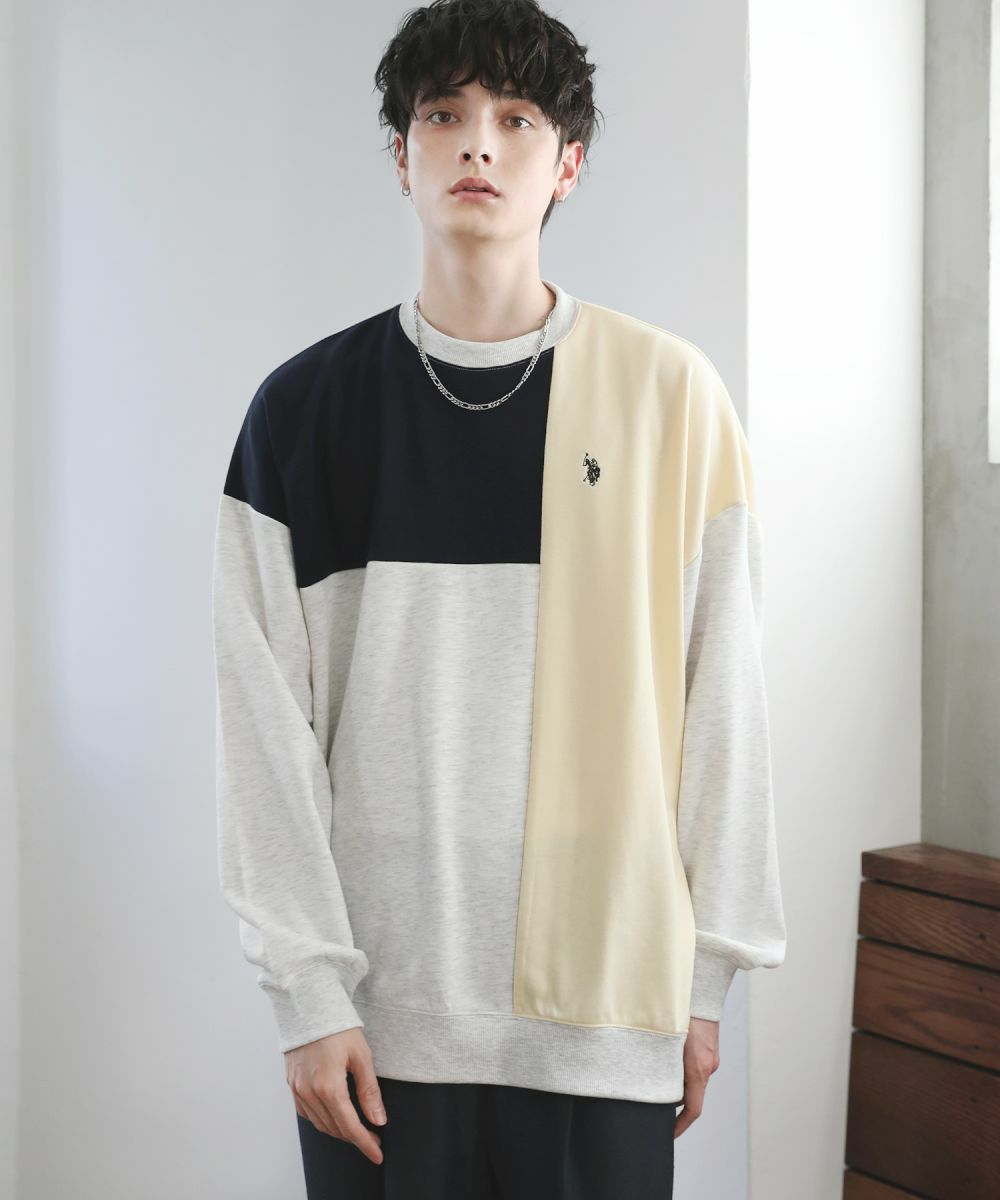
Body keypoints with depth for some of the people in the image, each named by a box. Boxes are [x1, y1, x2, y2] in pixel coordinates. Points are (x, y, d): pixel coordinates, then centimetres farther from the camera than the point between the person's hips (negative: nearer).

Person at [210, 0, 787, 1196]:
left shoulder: (668, 393, -2)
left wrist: (707, 969, 2)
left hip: (603, 1002, 0)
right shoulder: (305, 407, -1)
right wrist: (306, 985, -5)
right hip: (381, 1003, 1)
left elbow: (719, 696, 0)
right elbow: (267, 720, -1)